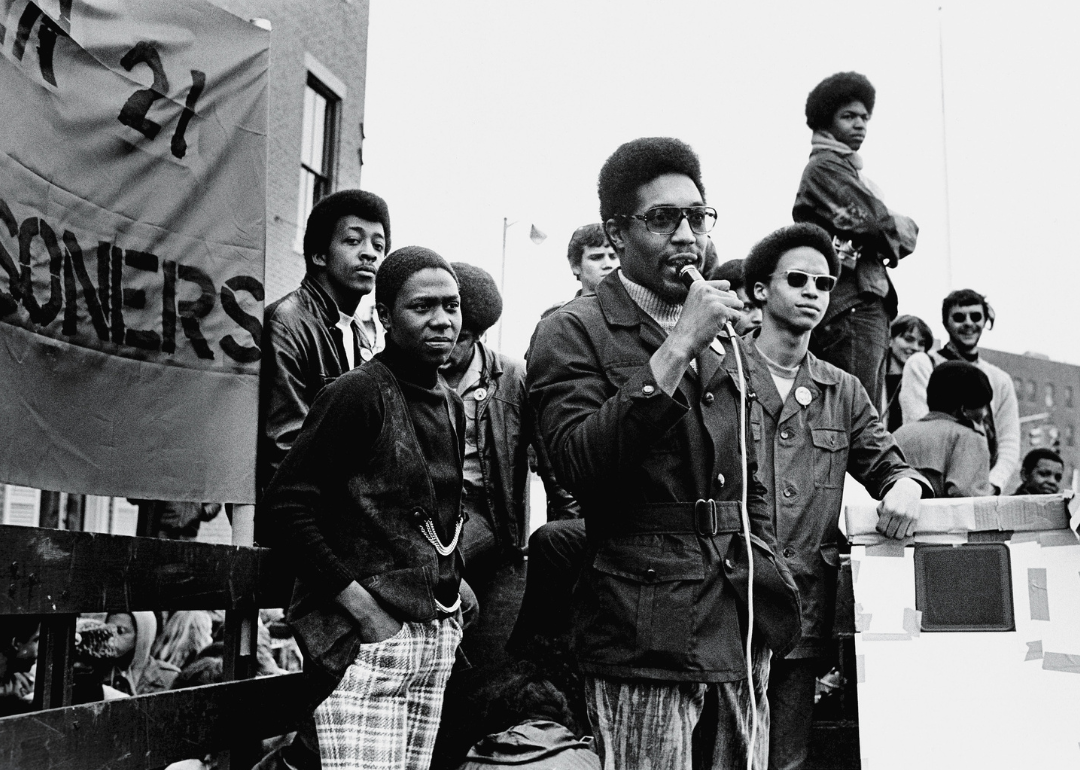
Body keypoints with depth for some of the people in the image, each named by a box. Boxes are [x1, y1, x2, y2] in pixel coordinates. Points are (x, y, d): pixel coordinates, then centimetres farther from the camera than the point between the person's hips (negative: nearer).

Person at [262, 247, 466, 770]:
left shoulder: (450, 405, 14)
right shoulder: (357, 394, -10)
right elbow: (286, 506, -14)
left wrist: (452, 584, 9)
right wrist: (360, 605, -16)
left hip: (435, 635, 8)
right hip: (367, 635, -8)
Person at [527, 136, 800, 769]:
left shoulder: (722, 339, 18)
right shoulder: (573, 332, -4)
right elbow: (580, 466, -20)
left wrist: (766, 571, 13)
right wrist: (676, 351, -20)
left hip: (739, 635, 6)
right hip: (643, 638, -6)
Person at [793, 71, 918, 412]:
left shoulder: (847, 167, 26)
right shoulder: (825, 166, -5)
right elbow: (878, 222, -15)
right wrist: (904, 228, 5)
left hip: (870, 304, 10)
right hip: (852, 307, -10)